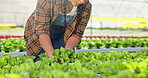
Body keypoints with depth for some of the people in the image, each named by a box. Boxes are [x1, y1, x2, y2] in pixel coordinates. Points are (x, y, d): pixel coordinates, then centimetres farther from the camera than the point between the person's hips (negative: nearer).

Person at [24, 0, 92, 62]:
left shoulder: (86, 6, -21)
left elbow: (77, 34, -14)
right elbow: (41, 30, -32)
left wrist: (67, 49, -33)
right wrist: (52, 55, -44)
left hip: (61, 36, 2)